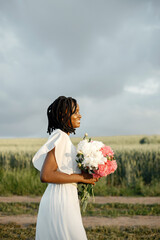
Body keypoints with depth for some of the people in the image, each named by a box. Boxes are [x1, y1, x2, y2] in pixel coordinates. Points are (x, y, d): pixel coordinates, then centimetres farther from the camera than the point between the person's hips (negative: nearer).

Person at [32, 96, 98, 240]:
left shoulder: (65, 137, 14)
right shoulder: (59, 137, -15)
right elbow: (46, 176, -23)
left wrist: (87, 177, 5)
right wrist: (80, 177, -17)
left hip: (66, 199, 9)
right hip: (60, 200, -9)